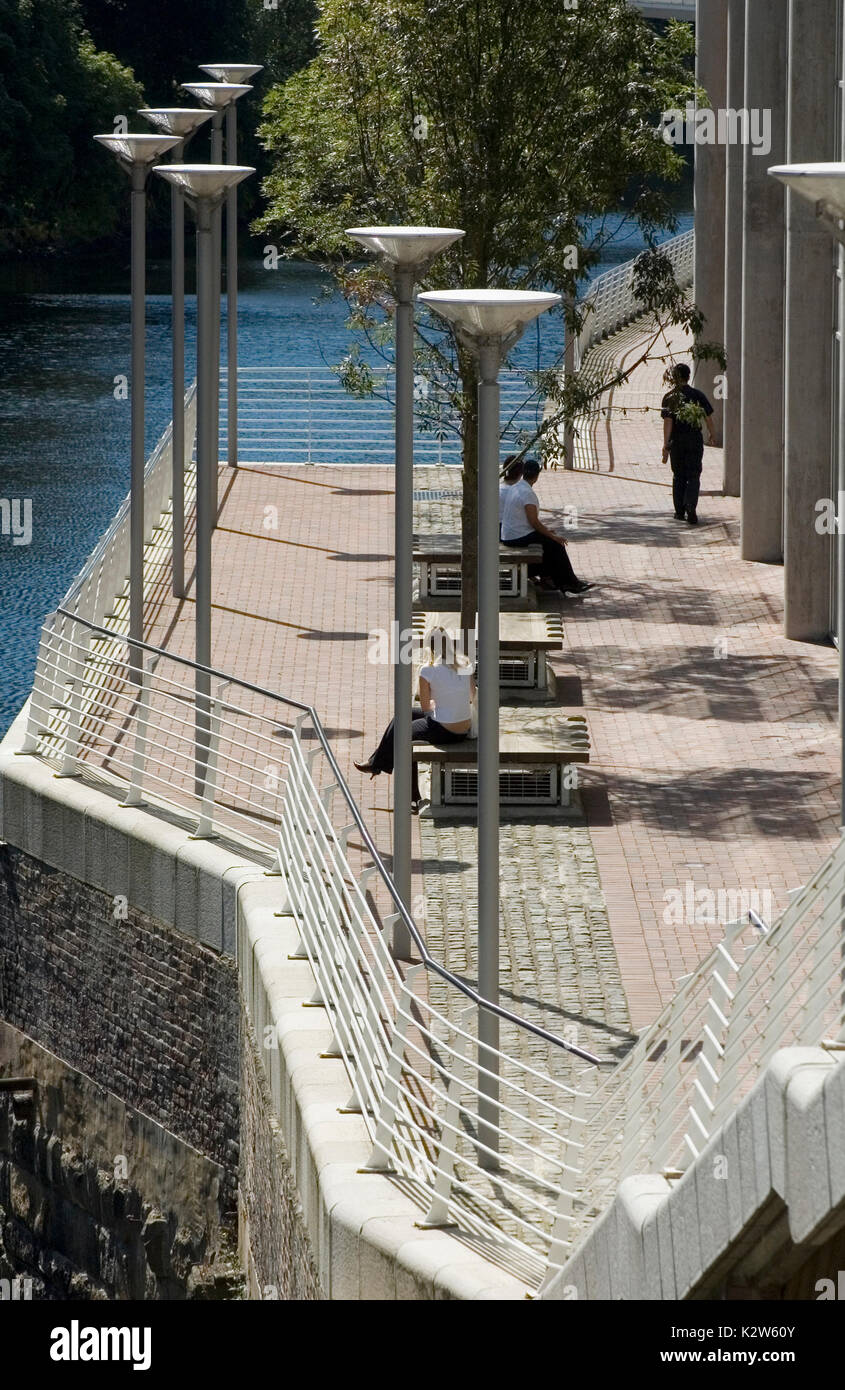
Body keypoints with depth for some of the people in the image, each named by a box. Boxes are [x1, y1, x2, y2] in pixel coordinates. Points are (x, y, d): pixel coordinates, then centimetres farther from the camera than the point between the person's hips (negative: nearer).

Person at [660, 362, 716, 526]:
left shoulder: (669, 397, -6)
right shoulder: (698, 395, -1)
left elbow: (668, 422, -12)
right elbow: (708, 417, 4)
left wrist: (665, 445, -12)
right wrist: (712, 435, 22)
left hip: (677, 440, 0)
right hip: (695, 439, 0)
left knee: (679, 476, 13)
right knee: (693, 476, 2)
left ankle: (680, 511, 18)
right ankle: (691, 507, -19)